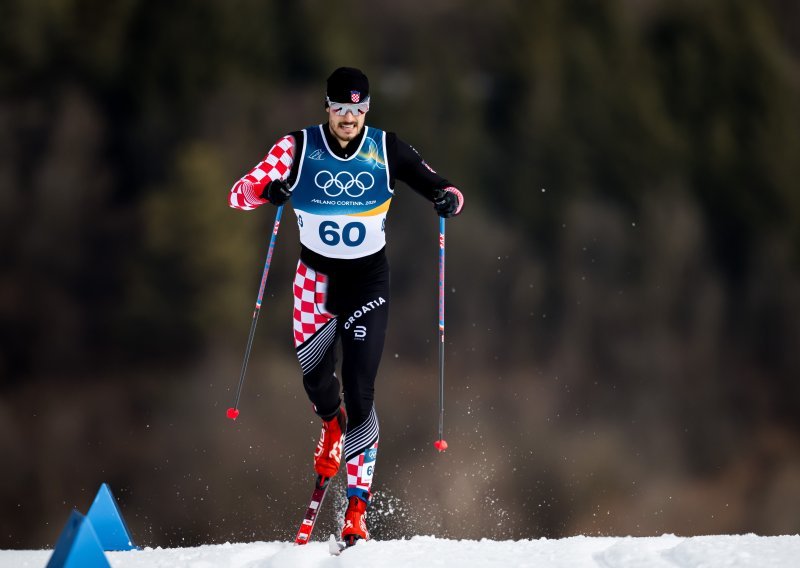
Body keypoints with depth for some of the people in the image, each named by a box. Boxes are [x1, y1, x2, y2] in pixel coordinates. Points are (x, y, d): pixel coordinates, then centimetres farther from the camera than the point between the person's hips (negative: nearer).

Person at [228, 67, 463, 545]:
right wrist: (267, 189, -34)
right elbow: (240, 194, -11)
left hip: (368, 279, -1)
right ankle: (332, 424, 27)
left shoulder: (386, 149, -7)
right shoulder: (299, 147, -9)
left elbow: (435, 184, -1)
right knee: (314, 376, -13)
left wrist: (448, 198, -25)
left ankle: (357, 508, -4)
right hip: (316, 274, 1)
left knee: (360, 394, -8)